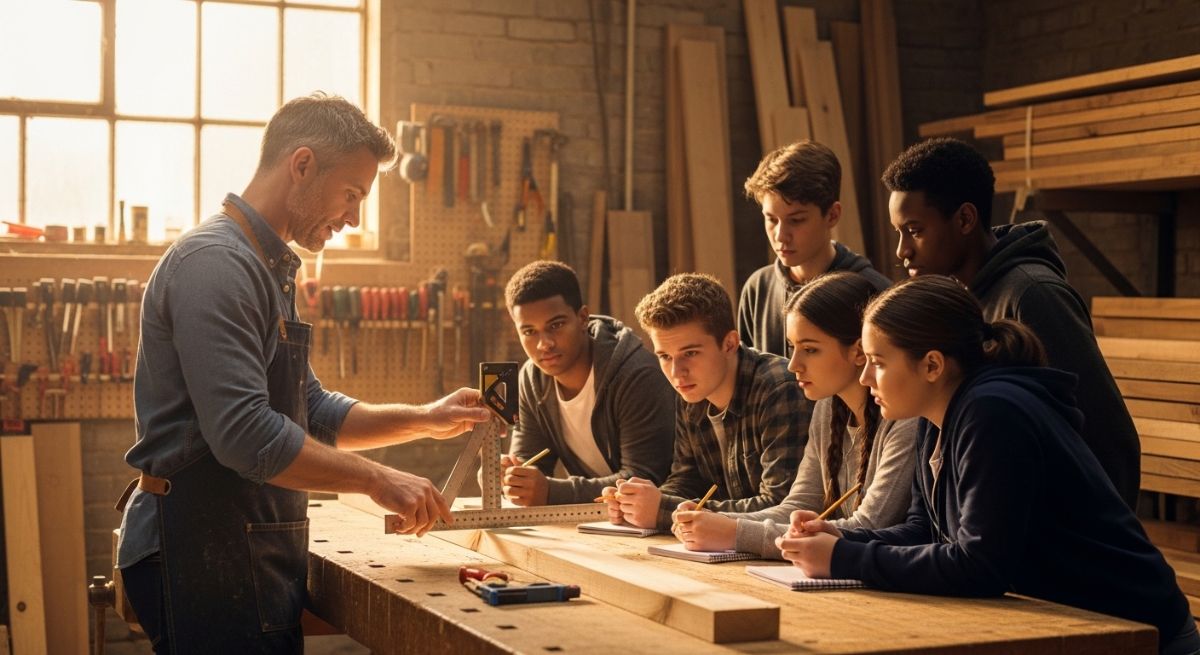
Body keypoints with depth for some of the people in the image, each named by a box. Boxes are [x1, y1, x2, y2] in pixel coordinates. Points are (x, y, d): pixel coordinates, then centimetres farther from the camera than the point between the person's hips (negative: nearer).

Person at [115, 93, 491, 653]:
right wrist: (376, 480, -19)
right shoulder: (216, 263, -16)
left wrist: (423, 419, 11)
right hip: (204, 556, -10)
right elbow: (245, 434, -25)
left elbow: (314, 414, 23)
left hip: (255, 553, 10)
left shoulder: (272, 270, 18)